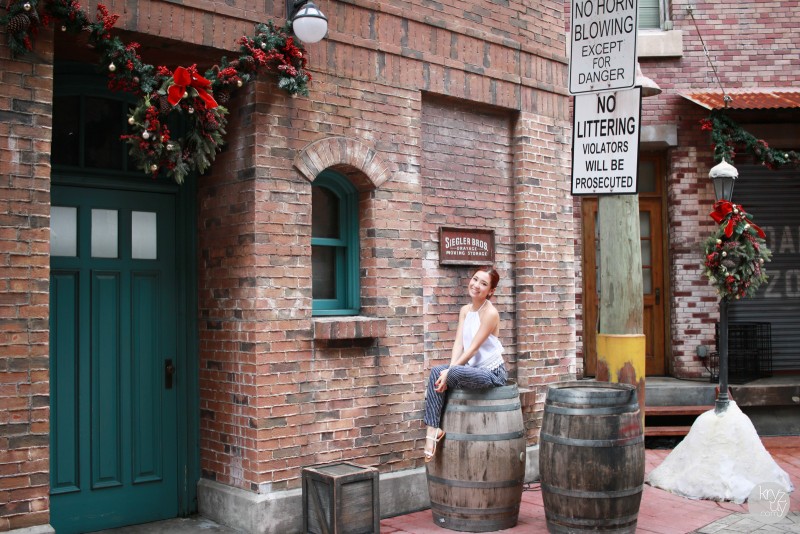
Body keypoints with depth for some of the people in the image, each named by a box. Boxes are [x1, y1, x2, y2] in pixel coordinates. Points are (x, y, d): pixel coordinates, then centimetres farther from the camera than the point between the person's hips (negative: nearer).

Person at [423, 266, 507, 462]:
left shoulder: (490, 313, -16)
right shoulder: (465, 310, 8)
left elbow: (473, 349, -19)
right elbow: (458, 343, 0)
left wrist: (451, 371, -22)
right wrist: (450, 369, -15)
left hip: (492, 372, -8)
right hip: (472, 369, 8)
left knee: (456, 373, -33)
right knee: (436, 372, -15)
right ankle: (432, 429, -18)